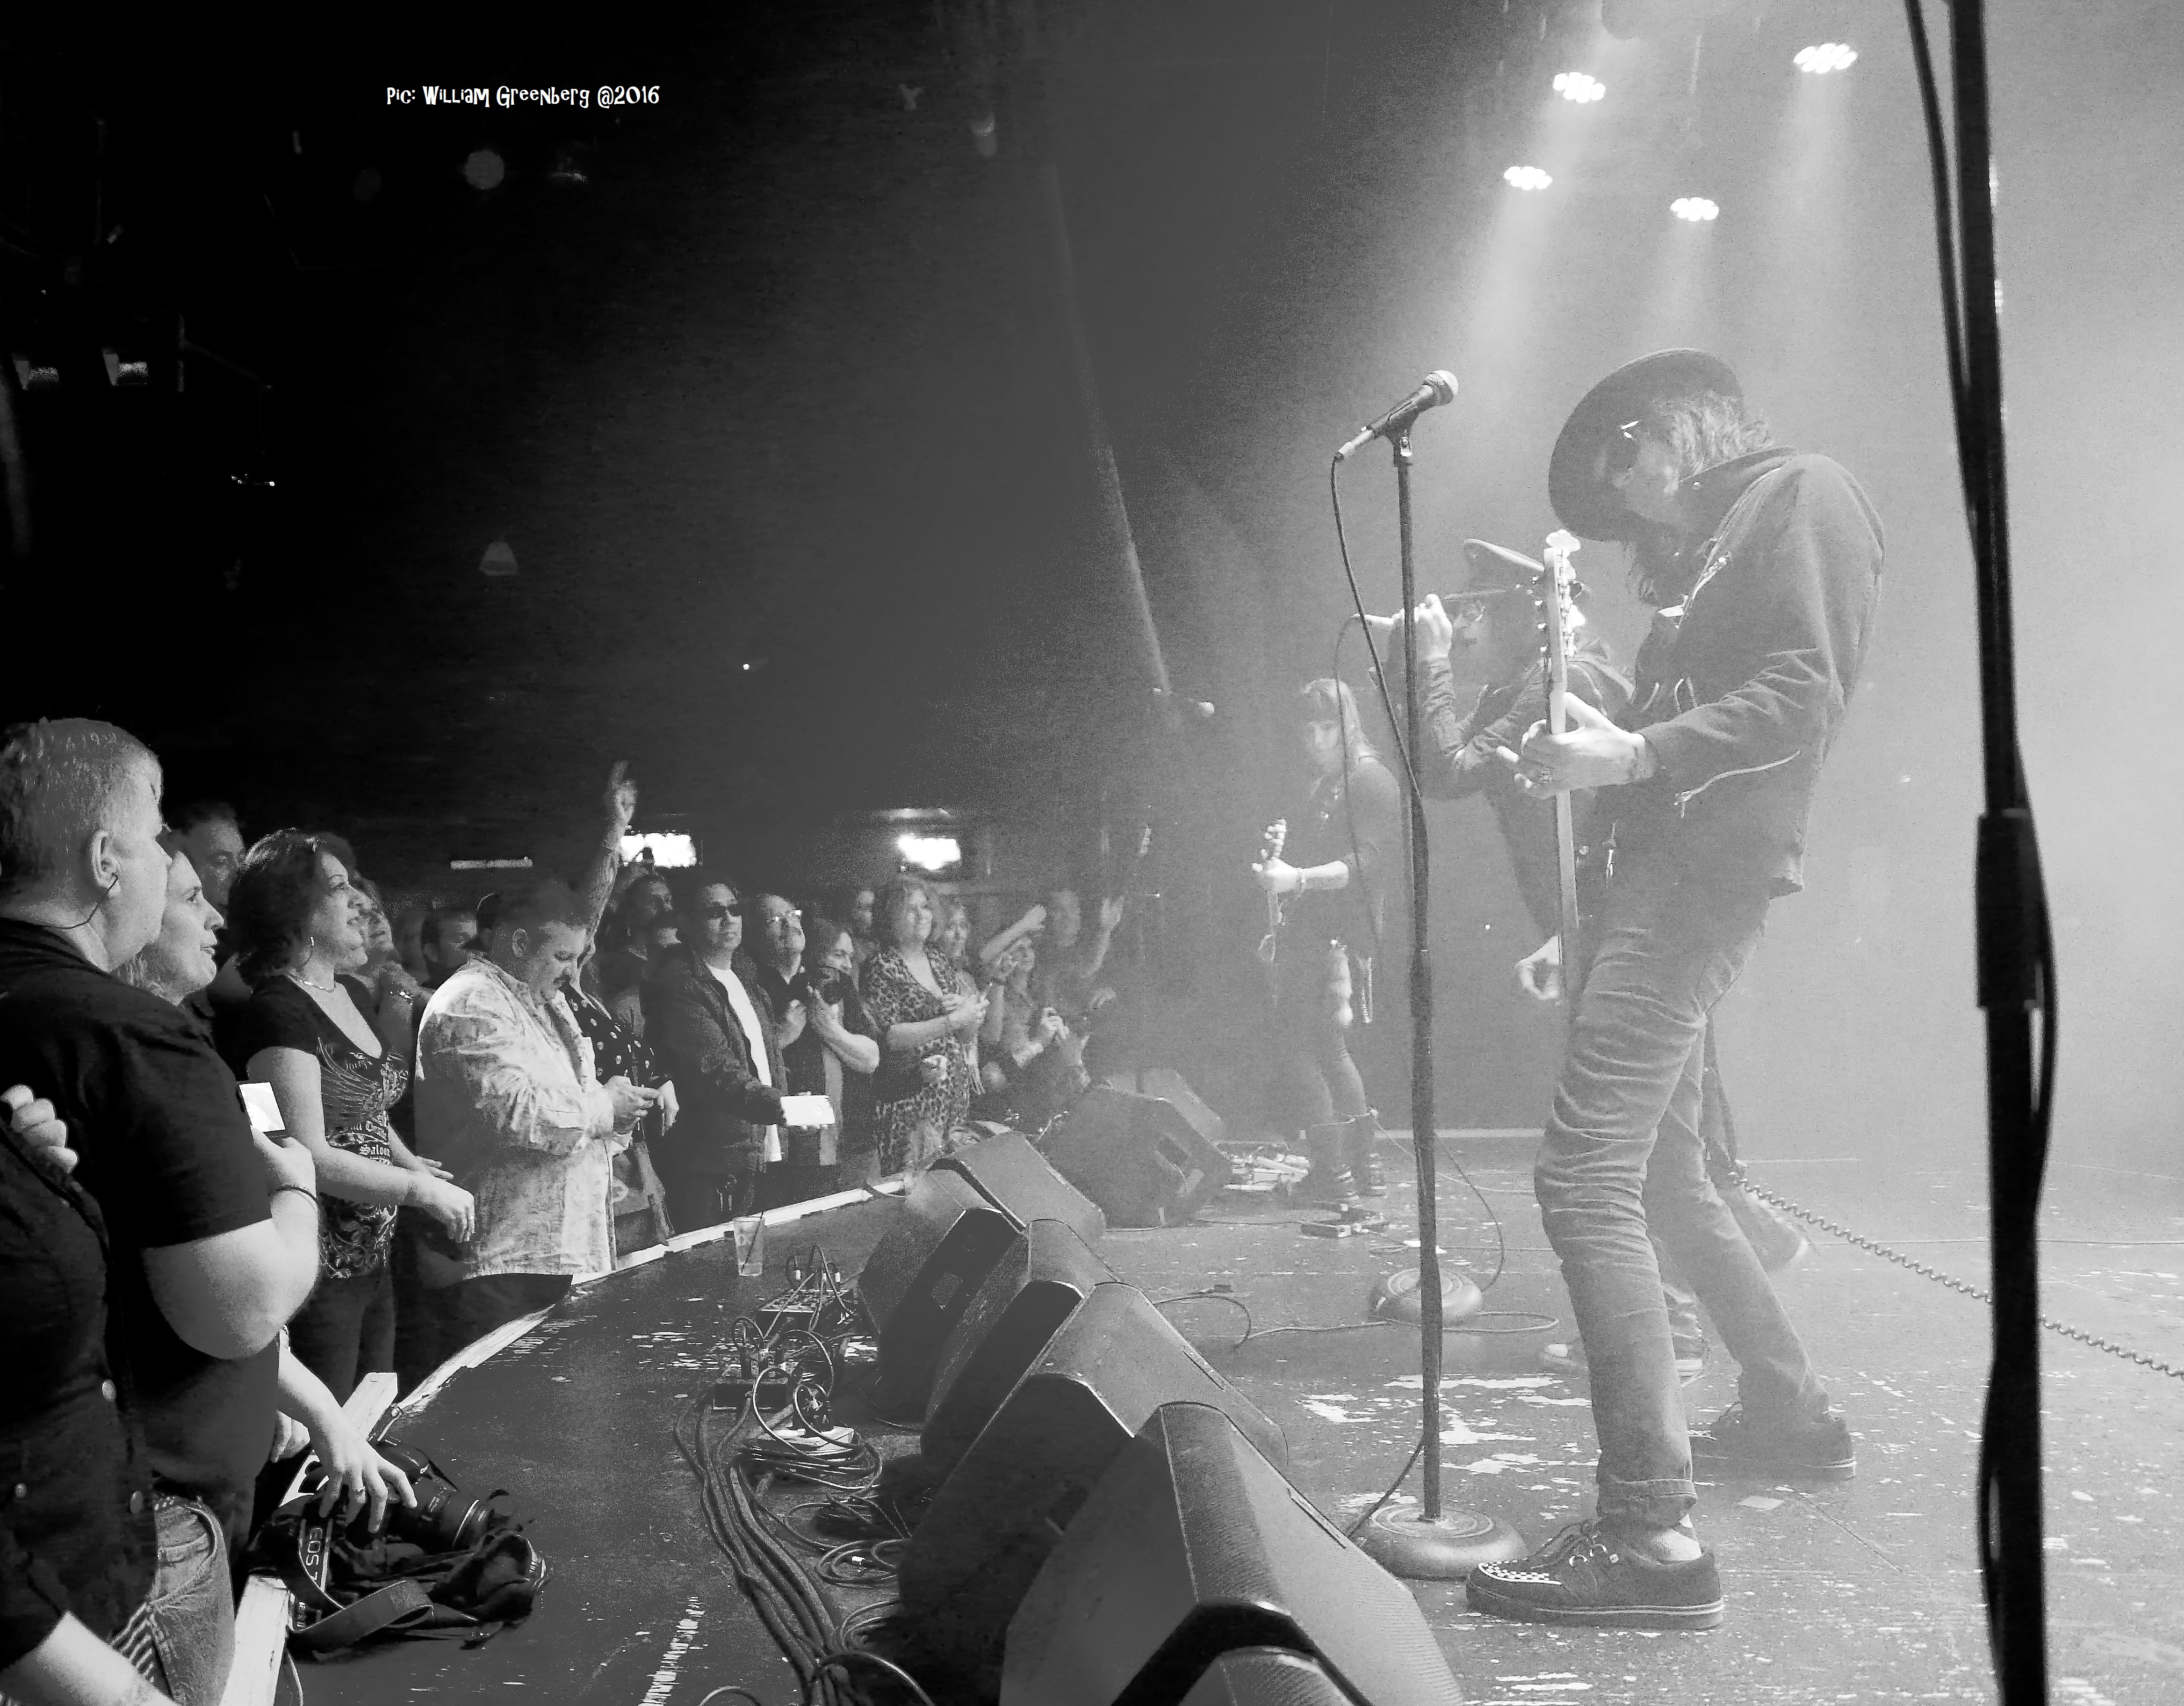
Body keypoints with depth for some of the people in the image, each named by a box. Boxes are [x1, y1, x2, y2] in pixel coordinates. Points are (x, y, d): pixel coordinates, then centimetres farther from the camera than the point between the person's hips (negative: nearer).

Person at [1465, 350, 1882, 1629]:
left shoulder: (1801, 491, -2)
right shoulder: (1714, 544, 25)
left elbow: (1804, 695, -16)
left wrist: (1634, 753, -25)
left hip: (1708, 871, -10)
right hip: (1667, 865, 10)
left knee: (1586, 1176, -18)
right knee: (1662, 1173, 19)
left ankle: (1652, 1534, -17)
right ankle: (1794, 1416, 35)